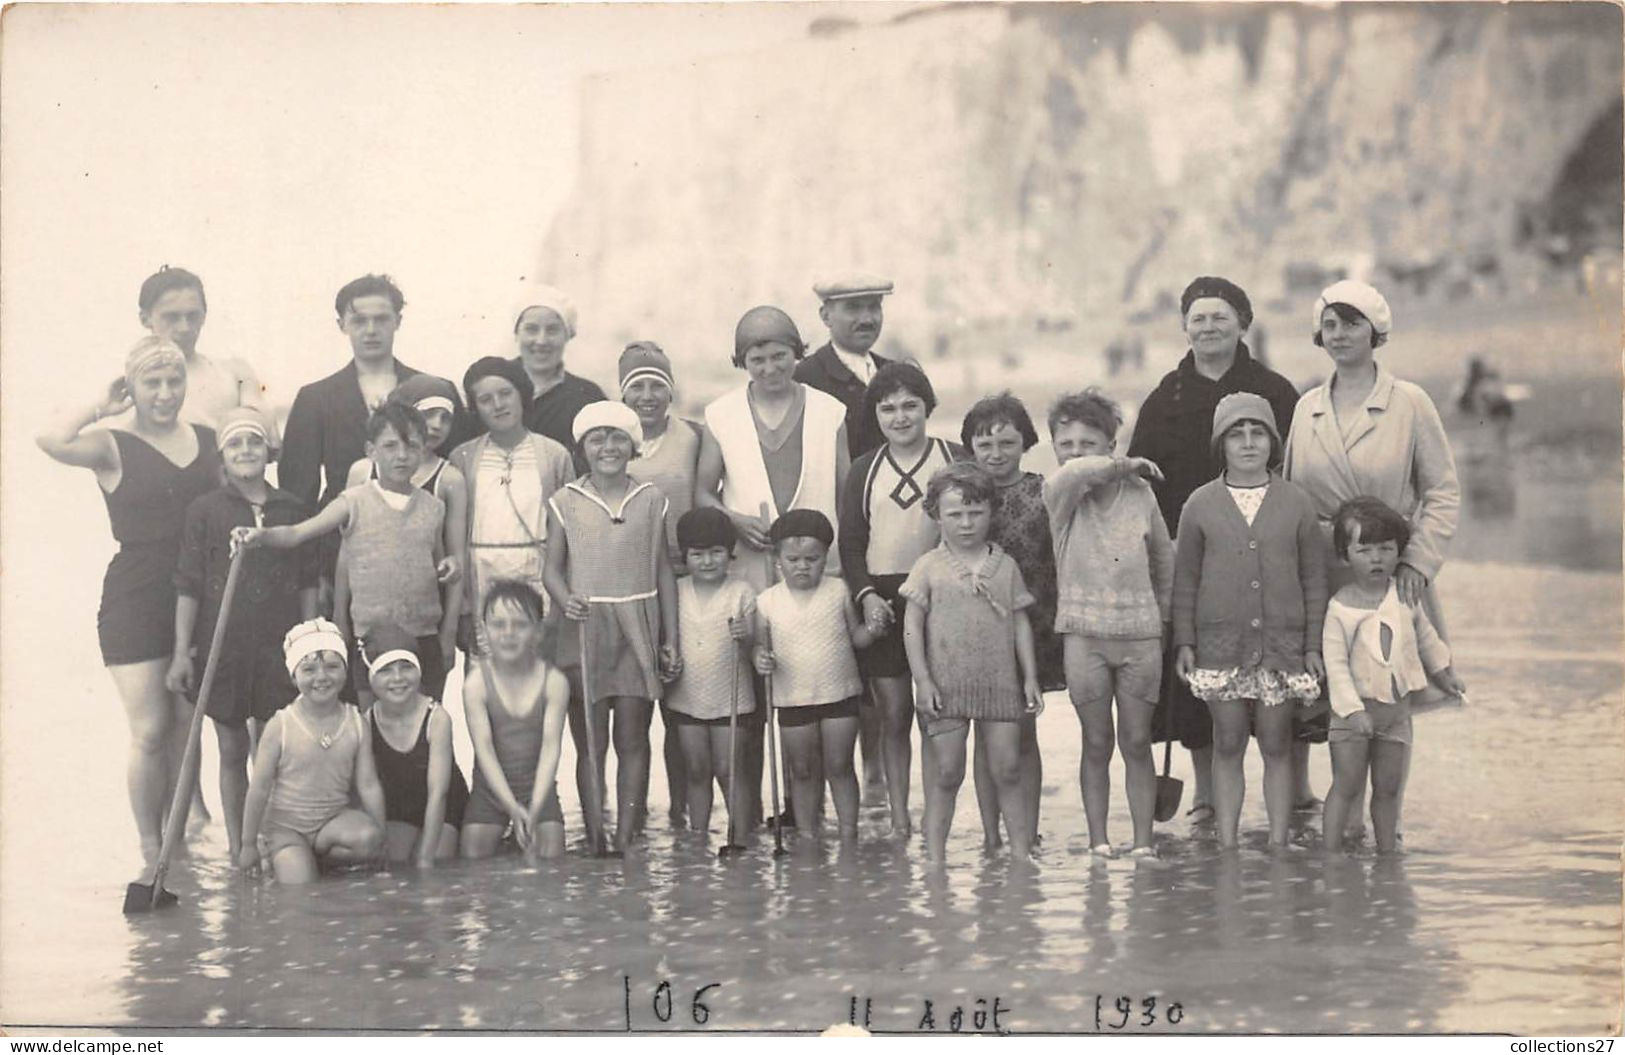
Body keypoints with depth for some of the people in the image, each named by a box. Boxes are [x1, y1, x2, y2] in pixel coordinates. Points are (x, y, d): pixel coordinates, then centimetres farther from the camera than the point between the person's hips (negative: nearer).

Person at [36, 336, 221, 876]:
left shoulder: (208, 441, 10)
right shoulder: (113, 447, -4)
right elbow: (52, 441, -23)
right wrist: (101, 408, -11)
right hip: (135, 603, -4)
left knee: (186, 726, 10)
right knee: (150, 732, -4)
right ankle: (150, 851, 5)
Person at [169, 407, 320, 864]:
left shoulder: (292, 510, 5)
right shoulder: (204, 510, -1)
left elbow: (307, 583, 9)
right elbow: (188, 586, -1)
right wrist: (182, 652, -4)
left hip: (280, 647, 1)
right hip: (222, 648, -1)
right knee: (232, 750, 8)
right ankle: (238, 848, 17)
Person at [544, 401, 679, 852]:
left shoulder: (650, 500, 7)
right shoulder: (565, 502, 4)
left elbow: (664, 570, 9)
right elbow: (552, 567, 4)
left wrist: (671, 639, 6)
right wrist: (566, 600, -18)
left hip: (638, 627, 1)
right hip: (586, 627, -1)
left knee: (633, 739, 1)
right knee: (590, 739, 0)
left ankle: (627, 836, 4)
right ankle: (594, 836, 5)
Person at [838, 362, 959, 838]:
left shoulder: (956, 461, 3)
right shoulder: (864, 471, 11)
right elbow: (850, 544, 9)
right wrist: (866, 596, -5)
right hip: (880, 598, 2)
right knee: (893, 714, 2)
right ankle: (899, 818, 6)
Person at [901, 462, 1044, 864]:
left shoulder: (1004, 566, 7)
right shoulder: (929, 568, -1)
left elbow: (1020, 623, 10)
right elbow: (912, 627, -2)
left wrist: (1030, 677, 5)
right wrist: (922, 680, -9)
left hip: (1000, 683, 2)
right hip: (946, 687, -2)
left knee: (1007, 770, 5)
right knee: (946, 774, 1)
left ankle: (1021, 851, 13)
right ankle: (935, 855, 9)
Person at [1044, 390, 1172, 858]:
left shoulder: (1140, 494, 4)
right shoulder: (1059, 494, -3)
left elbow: (1164, 559, 16)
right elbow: (1075, 473, -28)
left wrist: (1162, 614, 18)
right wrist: (1128, 466, -12)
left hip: (1140, 633, 2)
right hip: (1084, 632, -1)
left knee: (1137, 742, 5)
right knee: (1096, 743, 5)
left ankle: (1143, 841, 11)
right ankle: (1098, 841, 12)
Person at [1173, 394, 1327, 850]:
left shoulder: (1296, 503, 4)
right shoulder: (1200, 504, 4)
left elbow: (1314, 578, 6)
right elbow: (1185, 578, 6)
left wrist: (1313, 644, 2)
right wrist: (1184, 641, 1)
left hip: (1282, 643, 0)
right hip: (1220, 644, 0)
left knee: (1276, 745, 5)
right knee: (1227, 746, 5)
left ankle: (1278, 842, 13)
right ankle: (1226, 844, 11)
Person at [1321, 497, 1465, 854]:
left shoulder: (1405, 597, 1)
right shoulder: (1339, 608, -13)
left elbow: (1425, 635, 19)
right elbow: (1336, 664, -15)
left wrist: (1444, 673, 27)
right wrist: (1354, 709, -21)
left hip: (1396, 707, 4)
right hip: (1355, 707, -4)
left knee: (1388, 787, 10)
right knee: (1347, 785, -3)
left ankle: (1386, 852, 19)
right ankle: (1331, 854, 3)